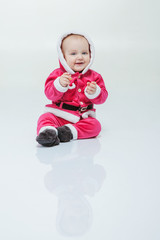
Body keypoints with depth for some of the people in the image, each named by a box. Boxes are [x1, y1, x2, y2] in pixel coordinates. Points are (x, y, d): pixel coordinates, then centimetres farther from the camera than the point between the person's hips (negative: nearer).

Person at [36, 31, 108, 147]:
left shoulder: (94, 76, 5)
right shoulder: (58, 74, -1)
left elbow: (102, 97, -2)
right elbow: (50, 94, -13)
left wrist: (94, 92, -25)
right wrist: (60, 84, -32)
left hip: (82, 117, 1)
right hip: (59, 115, -1)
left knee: (95, 125, -25)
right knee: (45, 118, -25)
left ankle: (70, 131, -34)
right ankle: (48, 131, -50)